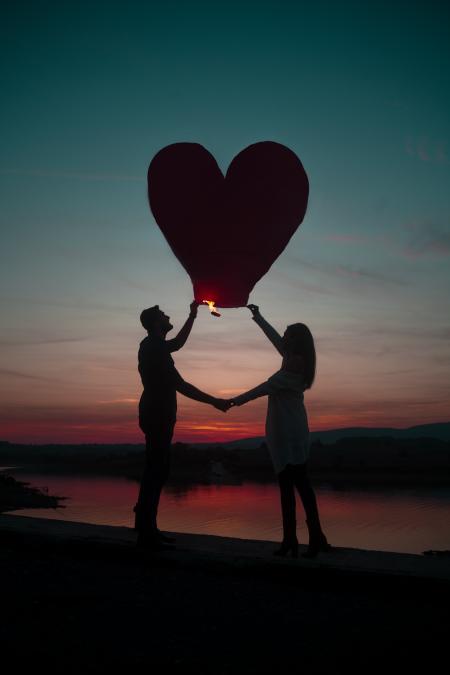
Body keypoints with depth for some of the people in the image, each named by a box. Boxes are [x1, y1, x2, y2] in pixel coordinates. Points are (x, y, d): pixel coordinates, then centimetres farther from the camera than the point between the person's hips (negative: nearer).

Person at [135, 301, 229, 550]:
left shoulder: (153, 345, 13)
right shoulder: (154, 348, -17)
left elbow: (177, 343, 35)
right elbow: (180, 385, -22)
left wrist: (192, 315, 34)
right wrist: (214, 401, -18)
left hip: (157, 415, 10)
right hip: (157, 416, -10)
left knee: (156, 470, 15)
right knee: (156, 471, -8)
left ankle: (146, 526, 23)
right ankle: (146, 532, -4)